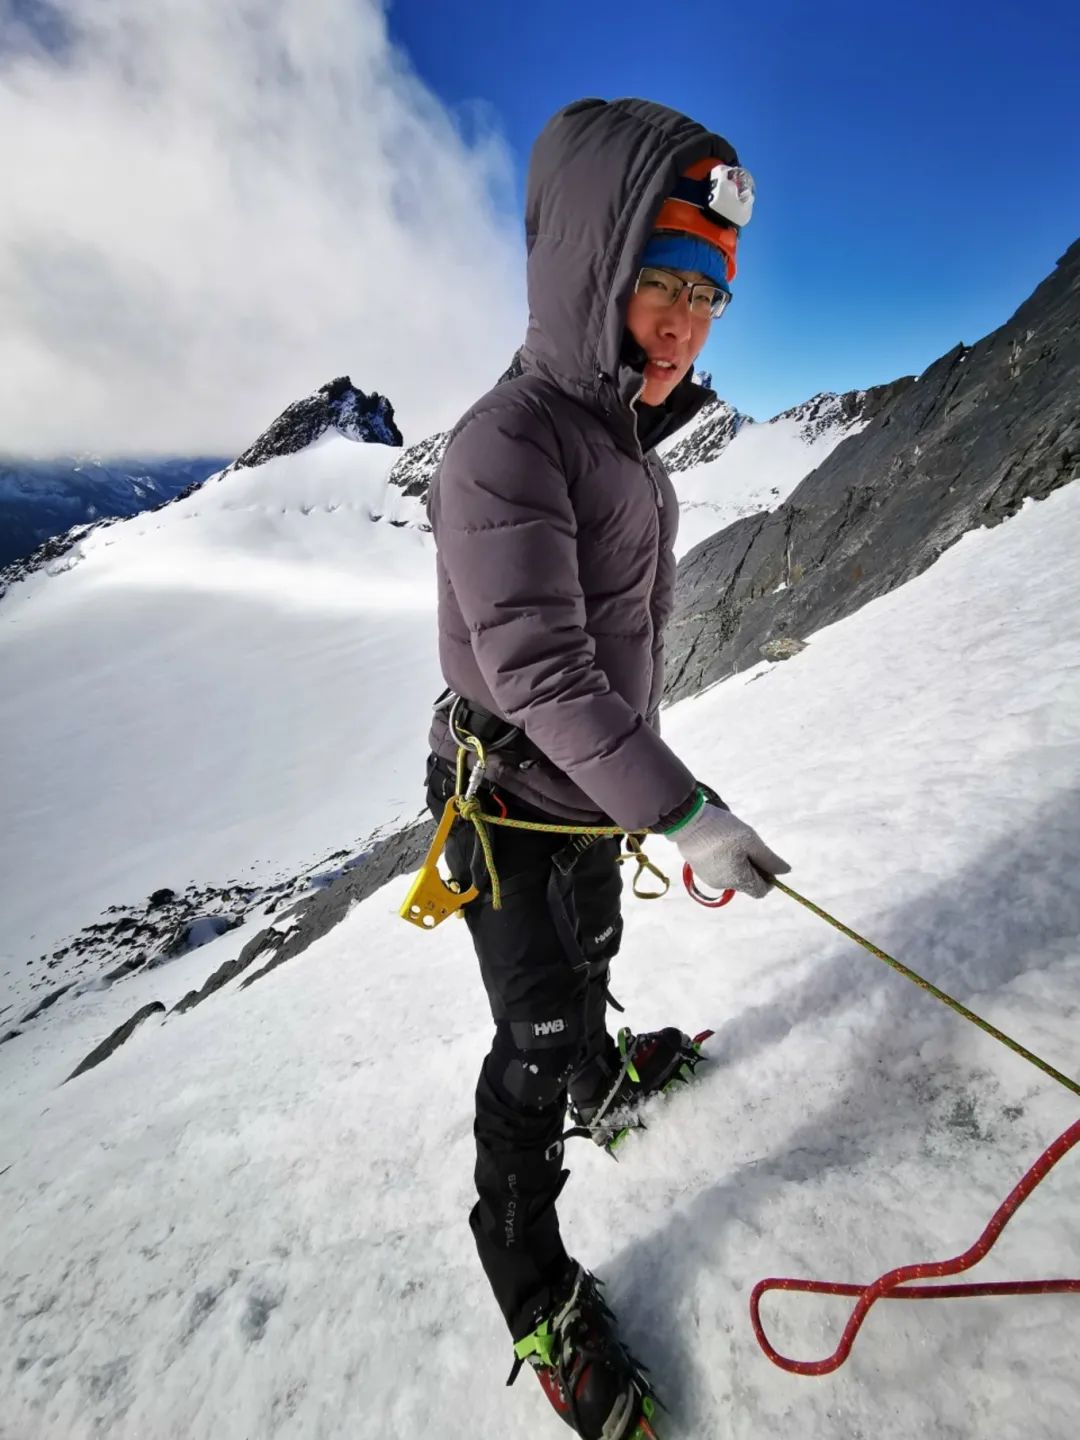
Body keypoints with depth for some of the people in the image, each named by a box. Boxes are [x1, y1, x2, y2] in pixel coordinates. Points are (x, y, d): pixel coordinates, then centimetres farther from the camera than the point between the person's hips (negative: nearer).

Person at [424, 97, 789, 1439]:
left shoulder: (625, 443, 6)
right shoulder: (504, 445, -24)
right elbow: (542, 675, -31)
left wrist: (637, 773, 20)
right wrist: (684, 810, -32)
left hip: (598, 790, 8)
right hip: (511, 807, -8)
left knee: (589, 964, 29)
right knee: (537, 1036, 6)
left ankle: (605, 1086, 59)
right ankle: (534, 1288, 30)